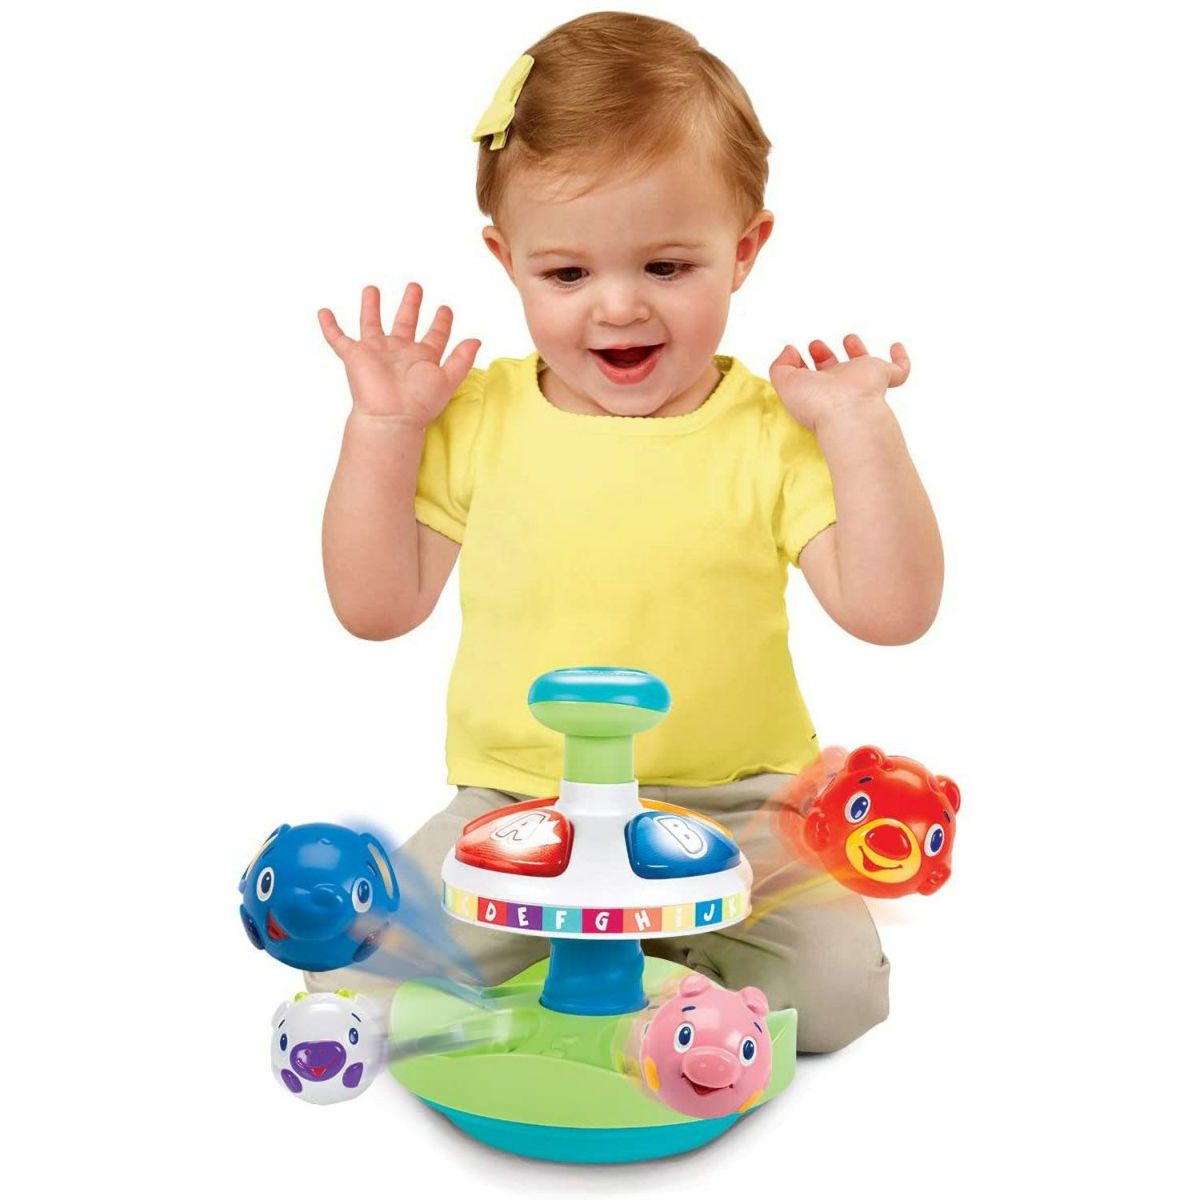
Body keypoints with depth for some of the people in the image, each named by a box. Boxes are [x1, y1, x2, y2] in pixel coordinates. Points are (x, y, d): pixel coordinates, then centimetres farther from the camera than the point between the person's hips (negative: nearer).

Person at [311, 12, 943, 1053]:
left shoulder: (773, 432, -4)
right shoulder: (477, 418, 2)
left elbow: (893, 611, -11)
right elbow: (377, 606, 4)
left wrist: (861, 425, -16)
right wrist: (383, 430, -5)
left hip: (731, 809, -1)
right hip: (512, 807, 1)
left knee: (836, 988, -21)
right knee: (363, 988, -18)